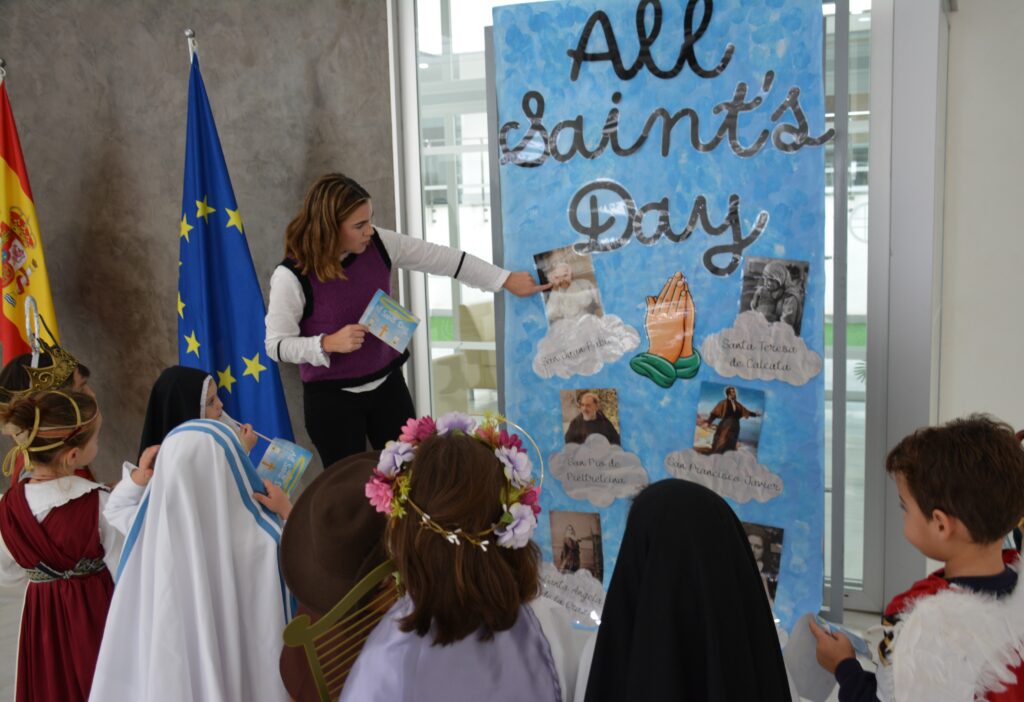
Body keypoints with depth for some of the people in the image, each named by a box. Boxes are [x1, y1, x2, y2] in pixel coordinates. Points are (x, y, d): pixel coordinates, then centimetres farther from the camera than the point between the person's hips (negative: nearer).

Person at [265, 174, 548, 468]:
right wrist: (328, 343, -28)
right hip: (331, 398, -4)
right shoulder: (292, 276, -19)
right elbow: (276, 344, -12)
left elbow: (443, 259, -4)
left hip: (387, 385, 5)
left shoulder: (379, 244, -8)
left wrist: (506, 280, -4)